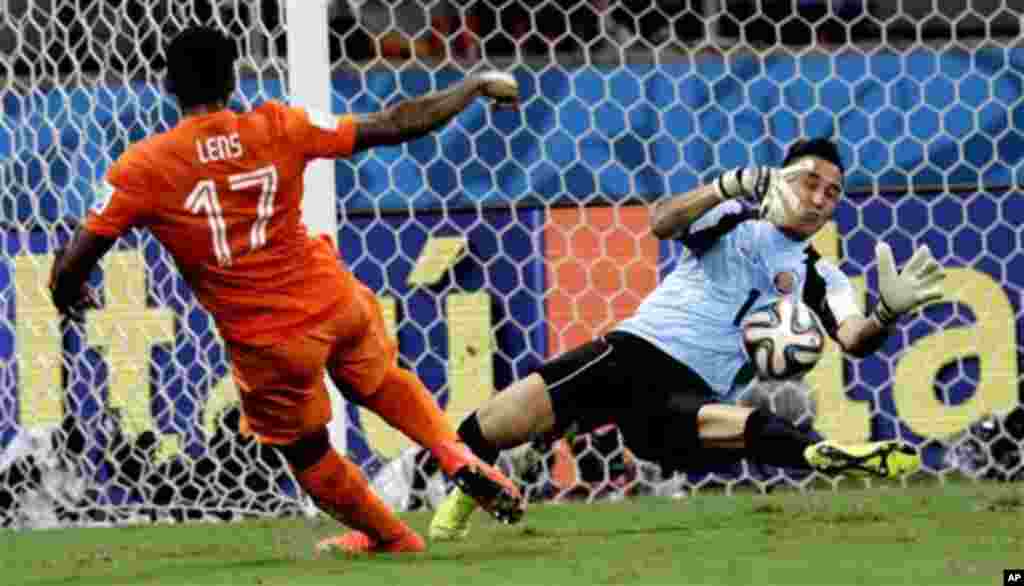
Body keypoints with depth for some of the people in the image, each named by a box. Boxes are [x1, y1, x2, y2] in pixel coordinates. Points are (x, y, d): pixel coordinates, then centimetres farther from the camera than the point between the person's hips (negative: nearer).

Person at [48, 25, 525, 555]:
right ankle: (455, 455, 15)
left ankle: (391, 538, 39)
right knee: (379, 380, 34)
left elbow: (69, 271, -9)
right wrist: (477, 86, 9)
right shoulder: (278, 129, -8)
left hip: (267, 343, -2)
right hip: (334, 302, 2)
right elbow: (399, 124, -5)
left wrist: (68, 294, 15)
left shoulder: (142, 169, -11)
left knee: (307, 453, 24)